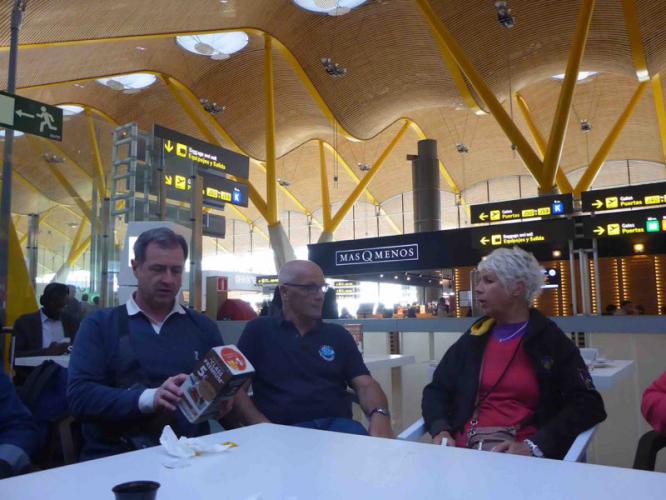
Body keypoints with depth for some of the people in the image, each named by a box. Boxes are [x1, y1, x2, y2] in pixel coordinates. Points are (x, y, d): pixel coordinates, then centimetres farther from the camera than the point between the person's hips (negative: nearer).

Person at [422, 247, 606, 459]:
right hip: (465, 446, 3)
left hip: (518, 452, -2)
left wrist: (533, 446, -16)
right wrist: (440, 430, -6)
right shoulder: (473, 339, 13)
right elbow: (436, 390, 14)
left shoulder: (551, 341, 3)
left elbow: (588, 404, -5)